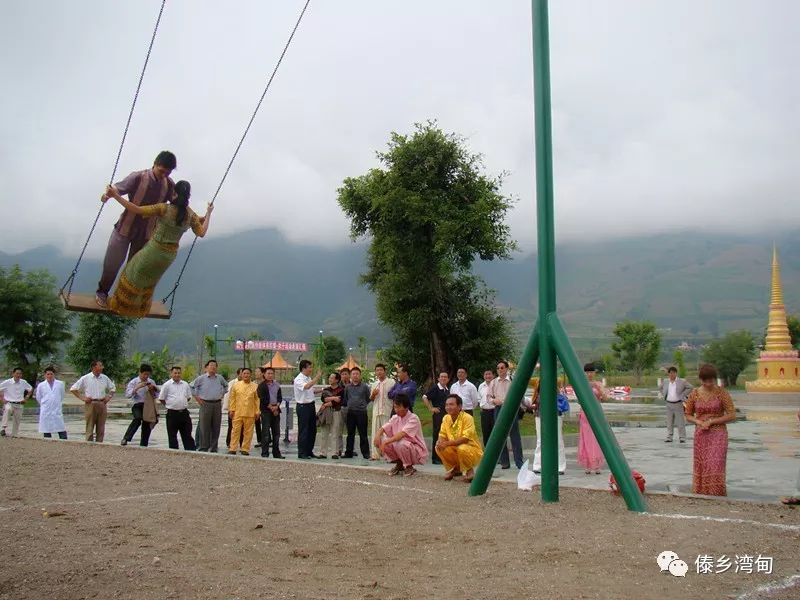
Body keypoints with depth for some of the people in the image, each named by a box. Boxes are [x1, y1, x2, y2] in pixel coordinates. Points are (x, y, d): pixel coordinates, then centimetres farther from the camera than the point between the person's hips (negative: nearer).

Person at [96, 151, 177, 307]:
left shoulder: (169, 185, -5)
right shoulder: (138, 177, -18)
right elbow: (118, 188, -29)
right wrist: (108, 193, -51)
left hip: (146, 232, 3)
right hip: (126, 228, -3)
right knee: (113, 262, 5)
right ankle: (102, 292, 26)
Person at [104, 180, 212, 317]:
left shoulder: (164, 209, -22)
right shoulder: (191, 215, -10)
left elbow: (136, 210, -24)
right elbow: (201, 233, 0)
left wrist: (115, 196, -22)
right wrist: (208, 213, 10)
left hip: (154, 250, -5)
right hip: (170, 255, 5)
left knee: (135, 275, 19)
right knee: (149, 280, 29)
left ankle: (122, 305, 28)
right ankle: (140, 308, 40)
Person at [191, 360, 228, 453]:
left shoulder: (220, 378, 10)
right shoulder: (201, 378, -1)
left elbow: (225, 385, 28)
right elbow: (191, 386, 5)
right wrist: (196, 397, 2)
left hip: (217, 404, 4)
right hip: (205, 404, -4)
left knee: (216, 427, 6)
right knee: (204, 427, -4)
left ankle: (214, 448, 14)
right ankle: (203, 448, 1)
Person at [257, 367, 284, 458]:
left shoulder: (277, 385, 12)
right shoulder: (261, 386, -2)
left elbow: (280, 397, 10)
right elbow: (262, 399, -8)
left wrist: (276, 406, -7)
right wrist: (271, 407, -9)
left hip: (276, 409, 5)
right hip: (266, 410, -5)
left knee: (276, 432, 6)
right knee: (266, 432, -6)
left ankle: (276, 453, 12)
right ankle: (264, 453, -1)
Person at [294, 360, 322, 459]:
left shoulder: (309, 378, 11)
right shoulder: (298, 379, -16)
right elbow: (306, 387, -36)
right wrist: (317, 378, -35)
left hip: (311, 405, 9)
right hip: (303, 406, -9)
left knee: (312, 430, 12)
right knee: (303, 431, -2)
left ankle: (309, 451, 22)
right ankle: (301, 453, 6)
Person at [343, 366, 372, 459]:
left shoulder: (364, 386, 1)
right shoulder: (347, 387, 10)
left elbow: (368, 399, 6)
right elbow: (345, 399, 18)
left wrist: (362, 405, 6)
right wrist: (350, 405, 10)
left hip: (361, 412, -3)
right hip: (350, 412, 3)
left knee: (363, 434, -2)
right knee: (350, 434, 9)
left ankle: (365, 453, 2)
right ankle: (348, 452, 15)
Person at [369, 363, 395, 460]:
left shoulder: (391, 382, -2)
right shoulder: (374, 384, 17)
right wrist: (373, 394, 1)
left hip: (387, 411, -6)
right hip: (376, 411, 6)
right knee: (375, 432, 6)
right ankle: (375, 454, 11)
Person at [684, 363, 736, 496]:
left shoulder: (722, 393, -6)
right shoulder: (694, 394, 2)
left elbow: (732, 416, -8)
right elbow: (688, 415, 12)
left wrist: (711, 421, -13)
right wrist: (699, 422, -9)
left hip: (718, 435, -3)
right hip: (701, 435, 3)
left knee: (715, 467, -12)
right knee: (701, 468, 7)